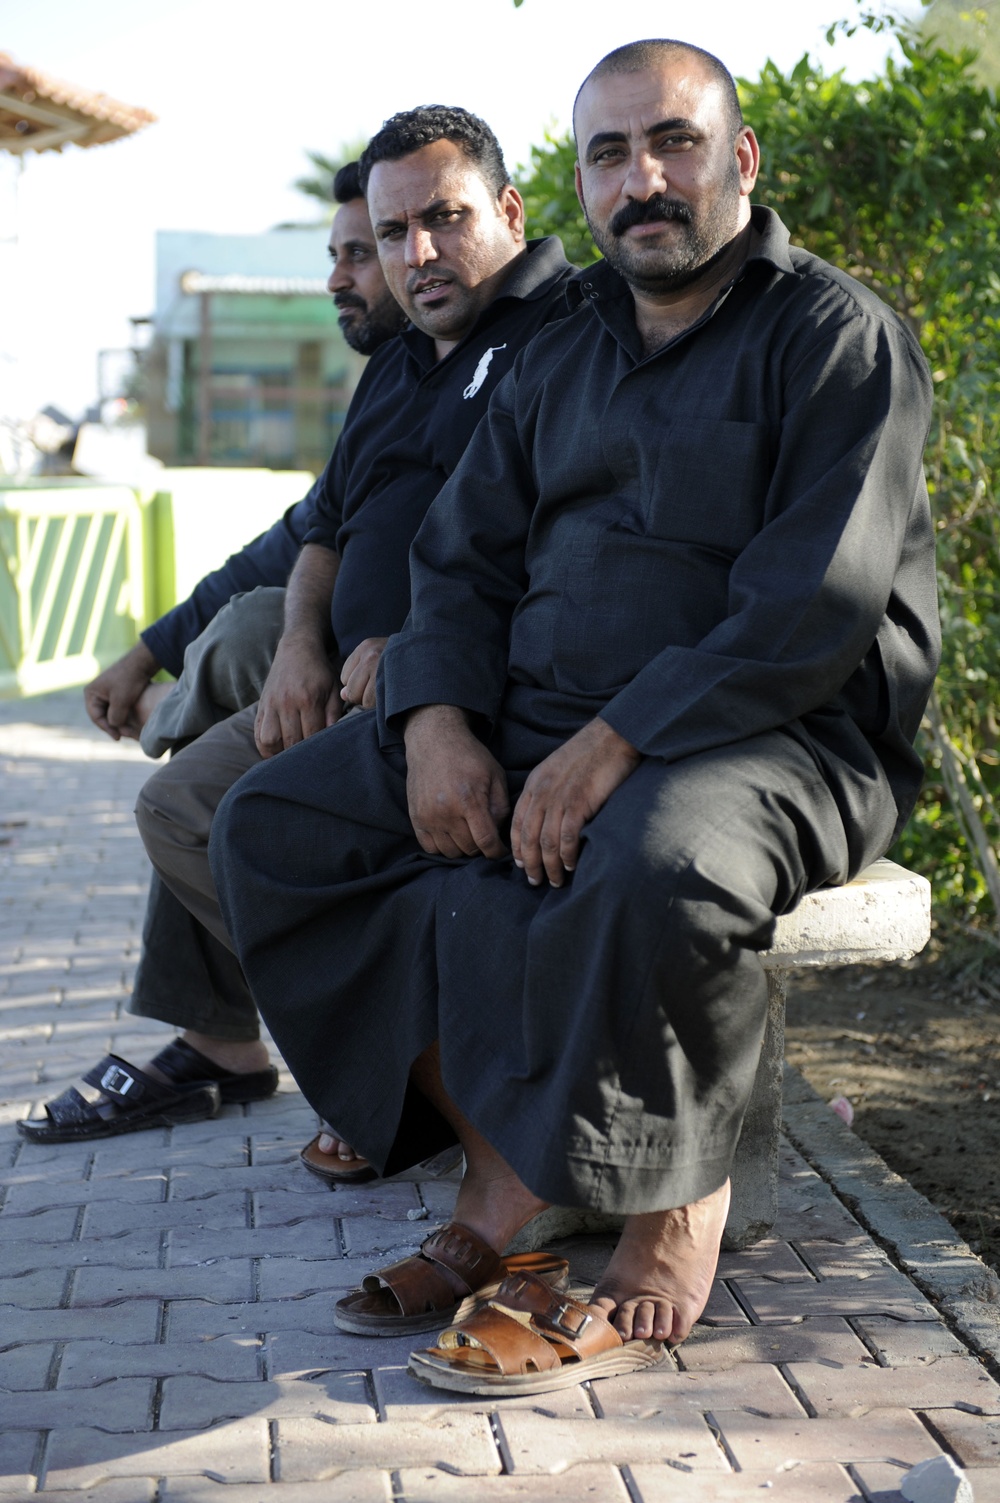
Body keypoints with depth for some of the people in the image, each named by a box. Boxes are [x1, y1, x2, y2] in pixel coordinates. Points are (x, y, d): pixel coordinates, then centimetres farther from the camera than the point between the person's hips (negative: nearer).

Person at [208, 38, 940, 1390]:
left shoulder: (839, 336, -5)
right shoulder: (560, 362, 17)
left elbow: (811, 612, -17)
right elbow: (463, 559, 15)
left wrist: (613, 747, -24)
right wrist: (440, 722, -6)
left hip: (782, 734, -7)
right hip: (538, 721, 7)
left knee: (654, 870, -41)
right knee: (273, 824, -5)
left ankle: (670, 1222, -15)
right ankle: (502, 1173, -5)